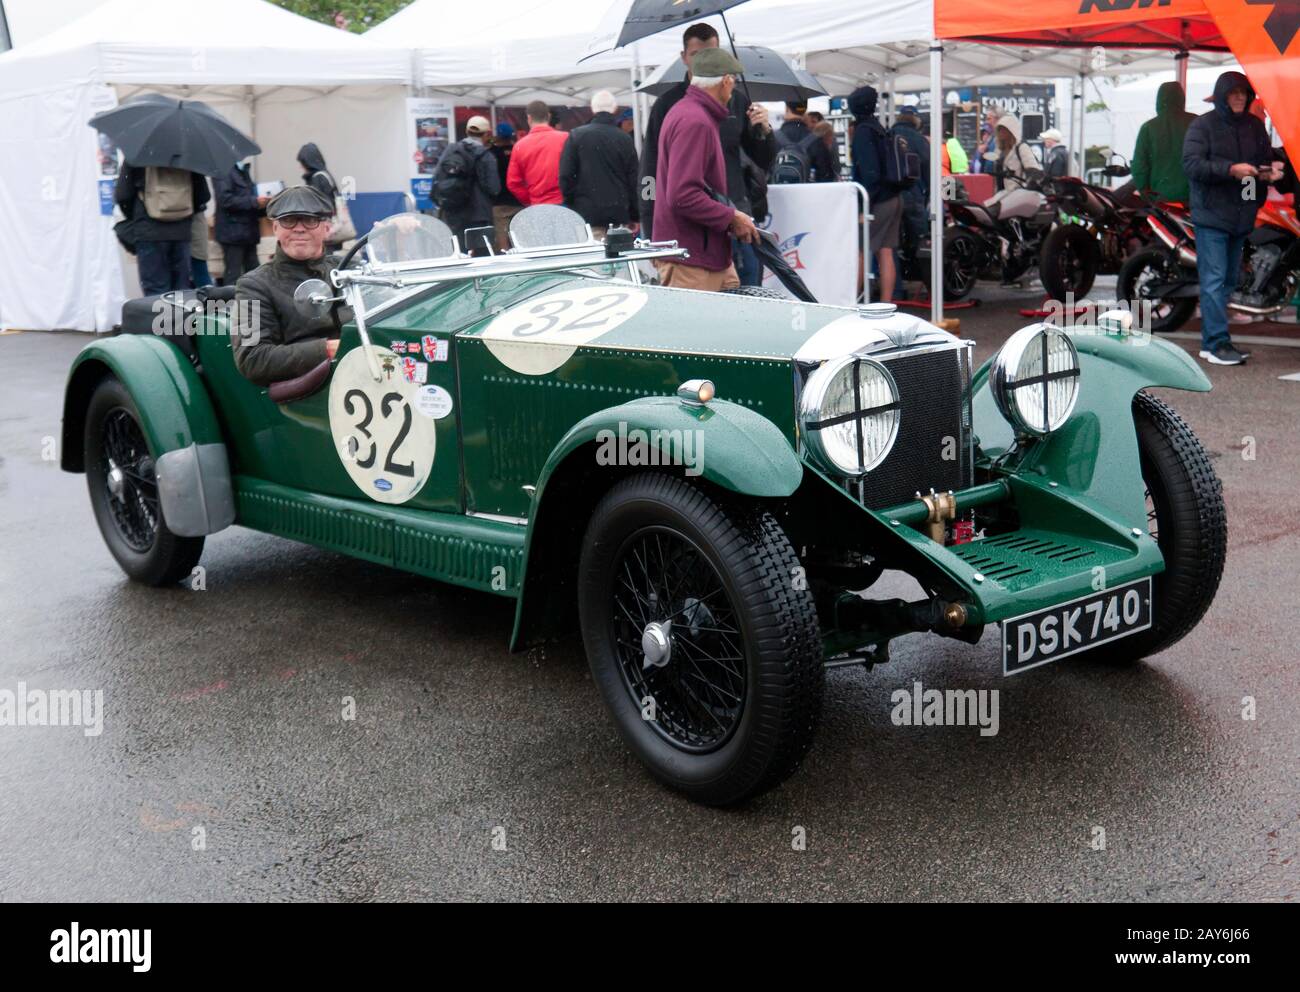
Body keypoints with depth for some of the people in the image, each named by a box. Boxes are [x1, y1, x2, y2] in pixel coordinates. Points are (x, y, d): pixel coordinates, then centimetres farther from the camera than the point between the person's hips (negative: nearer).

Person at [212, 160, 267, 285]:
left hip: (248, 231, 8)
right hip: (232, 231, -8)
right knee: (233, 276, -5)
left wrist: (263, 203, 6)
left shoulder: (242, 169, 17)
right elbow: (225, 200, -19)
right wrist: (254, 202, -21)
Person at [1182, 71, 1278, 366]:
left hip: (1242, 217, 7)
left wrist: (1269, 170, -2)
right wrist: (1231, 170, -24)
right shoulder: (1203, 125, -5)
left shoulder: (1254, 125, 13)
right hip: (1212, 214, -7)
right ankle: (1217, 344, -10)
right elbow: (1191, 164, -15)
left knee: (1228, 280, 10)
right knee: (1214, 280, -10)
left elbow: (1266, 159, 22)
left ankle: (1211, 341, 16)